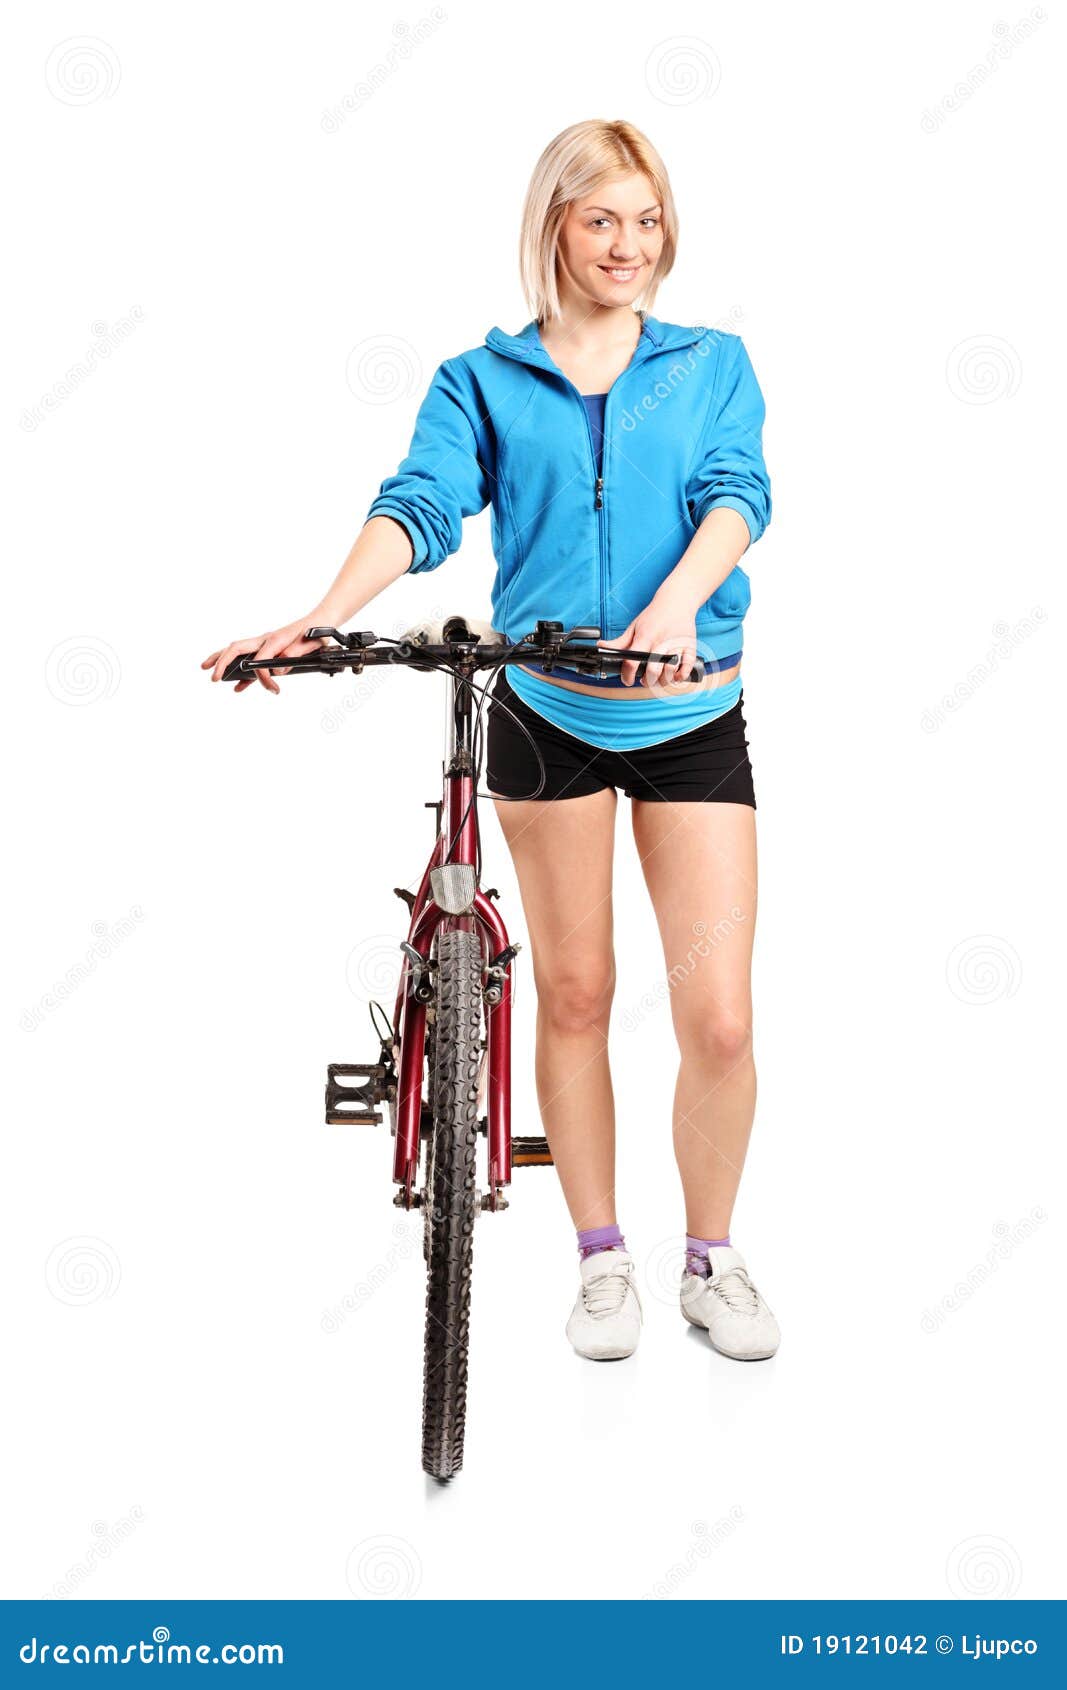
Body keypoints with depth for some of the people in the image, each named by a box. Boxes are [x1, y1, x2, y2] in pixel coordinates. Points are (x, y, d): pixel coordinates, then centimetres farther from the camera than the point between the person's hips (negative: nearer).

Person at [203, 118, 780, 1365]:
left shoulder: (713, 364, 8)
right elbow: (420, 505, -9)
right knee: (573, 995, 9)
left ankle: (712, 1259, 20)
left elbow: (736, 492, -8)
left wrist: (676, 602, -28)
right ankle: (603, 1258, 26)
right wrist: (320, 619, -27)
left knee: (719, 1018, -4)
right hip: (546, 712, 0)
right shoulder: (482, 381, 6)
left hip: (694, 713, 0)